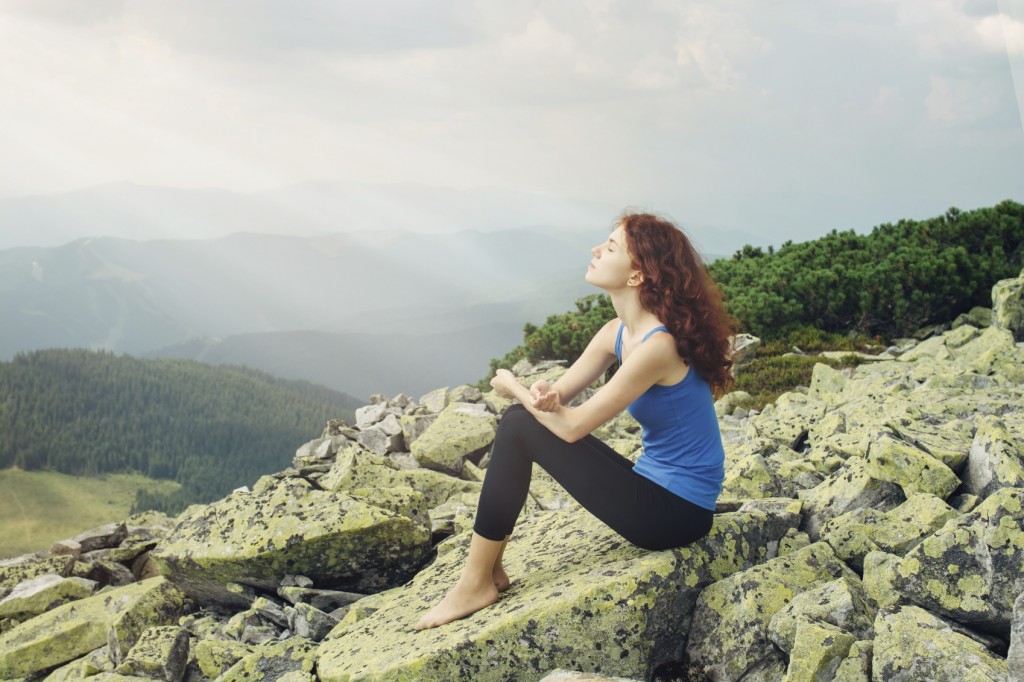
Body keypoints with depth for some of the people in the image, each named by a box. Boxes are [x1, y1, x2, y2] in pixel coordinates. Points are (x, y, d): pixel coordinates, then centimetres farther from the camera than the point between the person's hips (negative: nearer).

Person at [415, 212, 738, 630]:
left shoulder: (658, 345, -25)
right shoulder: (617, 333, 4)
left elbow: (572, 426, -21)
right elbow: (559, 395, 6)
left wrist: (513, 386, -4)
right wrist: (542, 394, -20)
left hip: (675, 513, -9)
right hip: (657, 488, 9)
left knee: (519, 428, -14)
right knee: (523, 418, 4)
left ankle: (476, 584, -4)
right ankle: (489, 570, 6)